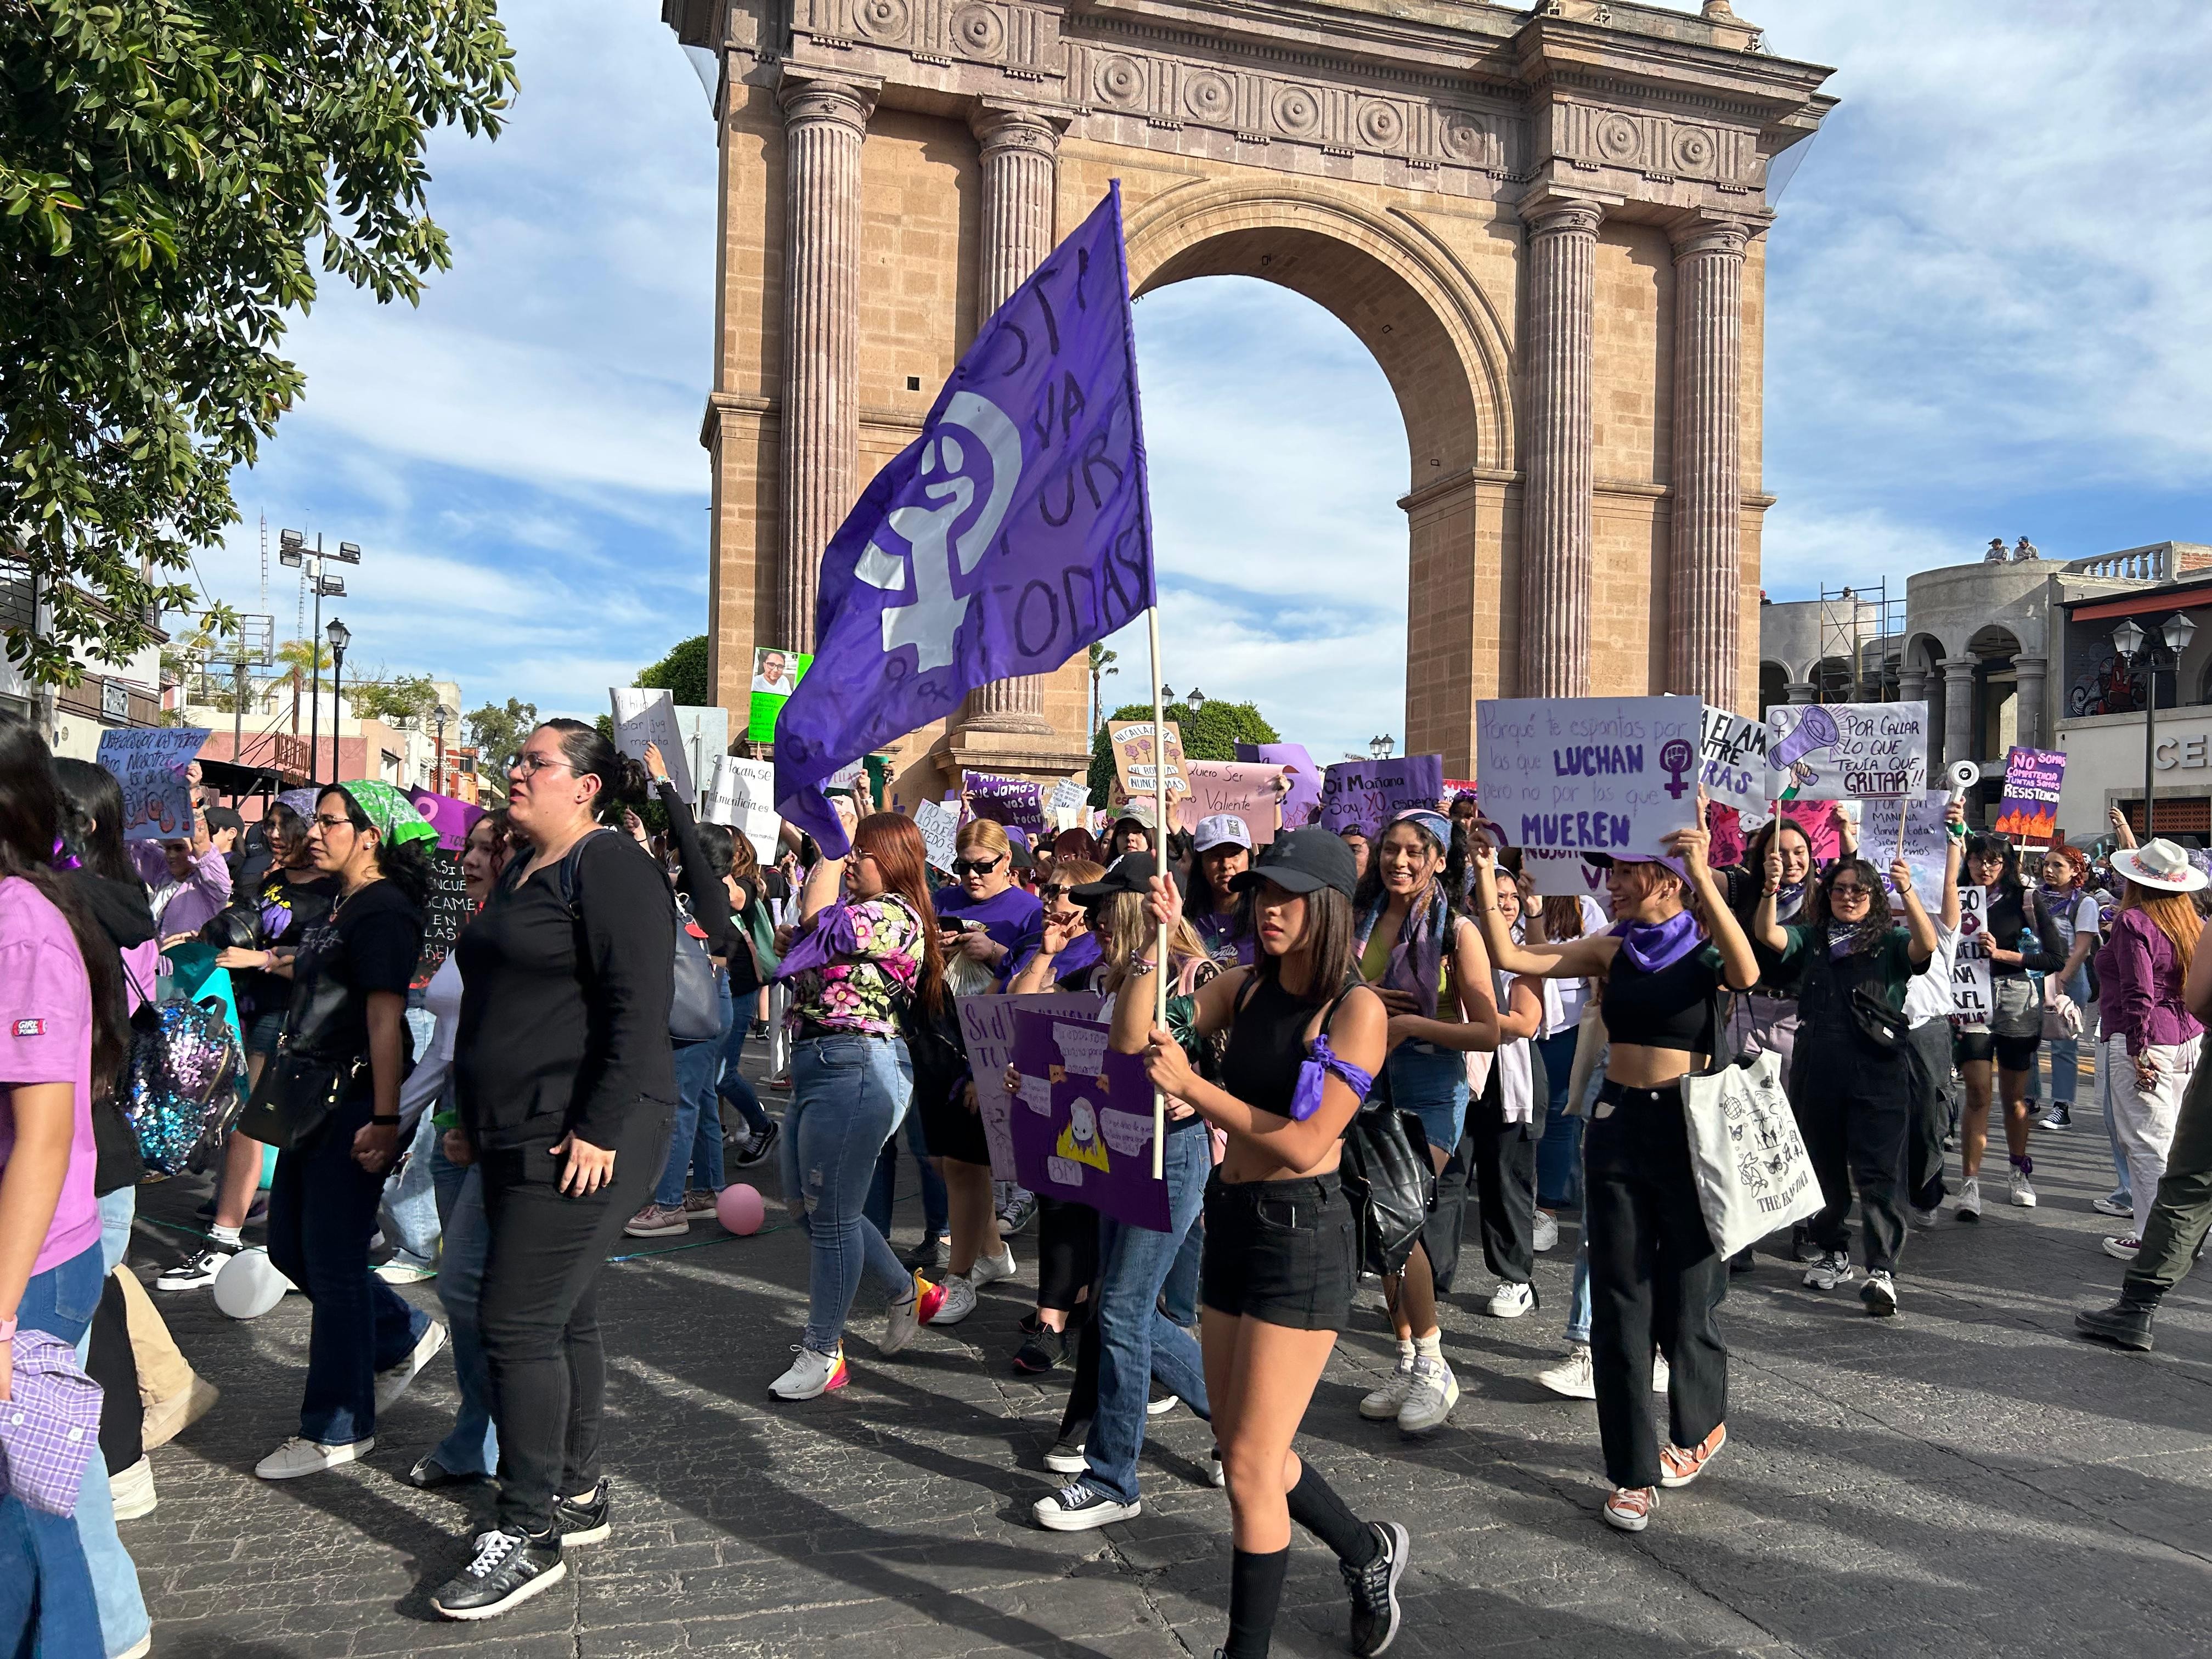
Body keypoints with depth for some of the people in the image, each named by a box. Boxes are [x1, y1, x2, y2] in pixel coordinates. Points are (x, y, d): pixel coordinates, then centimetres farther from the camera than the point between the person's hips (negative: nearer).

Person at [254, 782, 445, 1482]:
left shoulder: (385, 912, -15)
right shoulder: (337, 908, 15)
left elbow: (385, 1018, -22)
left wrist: (384, 1120, -25)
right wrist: (289, 1087, 21)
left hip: (354, 1104, -10)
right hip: (314, 1101, 10)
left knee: (332, 1263, -1)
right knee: (290, 1247, 17)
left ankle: (337, 1429, 13)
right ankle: (405, 1337, 32)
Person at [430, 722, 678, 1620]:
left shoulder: (611, 868, -13)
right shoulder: (523, 873, 18)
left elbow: (639, 1007, -21)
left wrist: (599, 1131, -23)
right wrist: (473, 1117, 22)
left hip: (583, 1140, -9)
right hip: (519, 1135, 9)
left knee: (520, 1321, -6)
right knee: (563, 1316, 15)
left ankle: (529, 1535, 7)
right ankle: (577, 1495, 28)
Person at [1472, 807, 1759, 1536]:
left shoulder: (1705, 955, -5)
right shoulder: (1612, 951, 4)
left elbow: (1746, 974, -29)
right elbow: (1509, 956, -3)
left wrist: (1704, 876, -34)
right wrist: (1486, 875, -11)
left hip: (1687, 1129, -3)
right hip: (1616, 1126, 4)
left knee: (1682, 1298, 11)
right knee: (1618, 1304, 6)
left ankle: (1700, 1426, 40)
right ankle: (1633, 1470, 18)